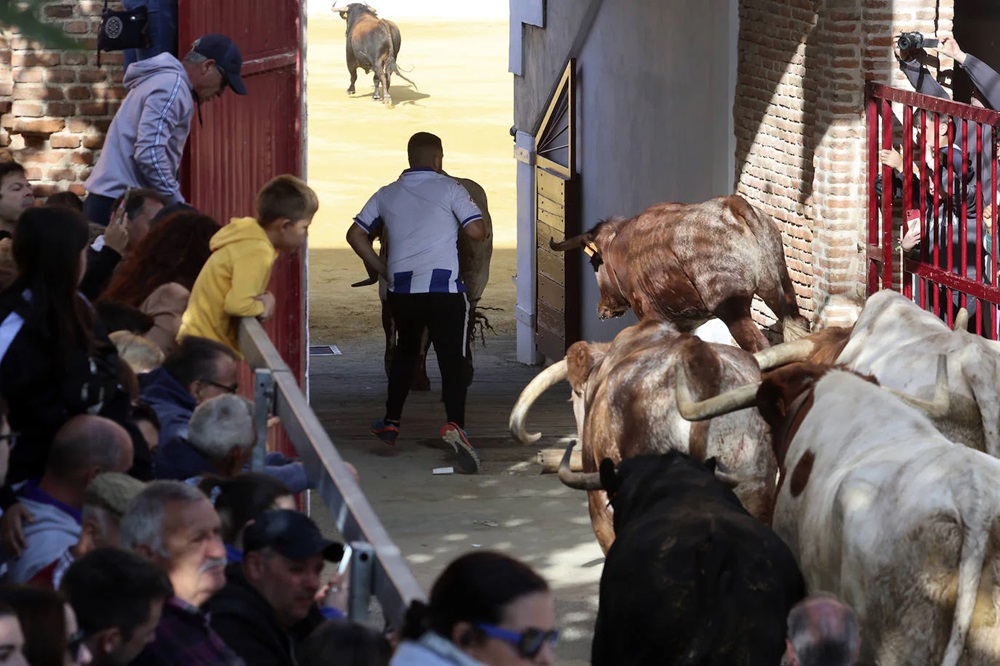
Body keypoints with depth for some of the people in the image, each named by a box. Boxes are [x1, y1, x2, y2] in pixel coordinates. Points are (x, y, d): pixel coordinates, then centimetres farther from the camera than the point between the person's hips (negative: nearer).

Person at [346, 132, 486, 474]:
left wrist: (382, 269, 20)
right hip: (443, 289, -5)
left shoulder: (387, 195, 14)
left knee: (405, 351, 27)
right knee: (452, 359, -9)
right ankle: (455, 424, -32)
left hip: (400, 289, 5)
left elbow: (355, 234, 14)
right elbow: (478, 231, -6)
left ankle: (391, 423, 32)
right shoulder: (449, 189, 0)